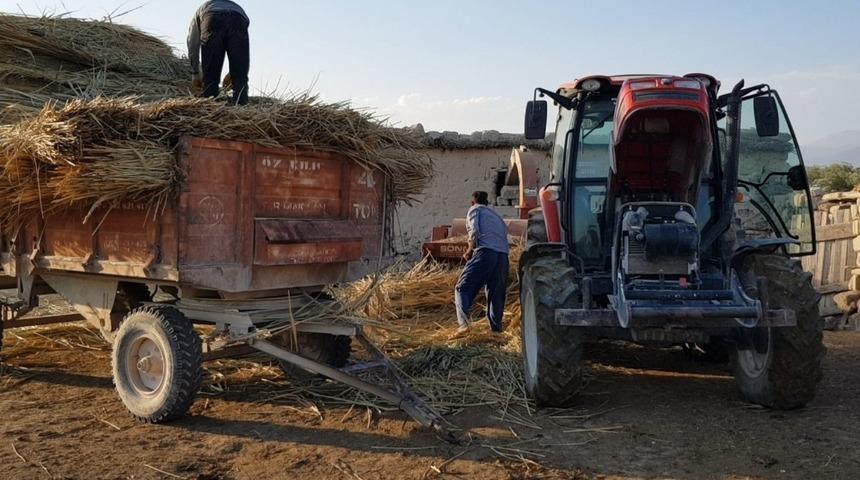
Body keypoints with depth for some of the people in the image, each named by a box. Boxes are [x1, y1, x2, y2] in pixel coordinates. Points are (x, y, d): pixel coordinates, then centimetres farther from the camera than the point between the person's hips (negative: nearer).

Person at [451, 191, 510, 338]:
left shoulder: (475, 209, 15)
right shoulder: (496, 215, 34)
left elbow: (474, 231, -3)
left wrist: (470, 250, 9)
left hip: (485, 251, -6)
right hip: (503, 256, 6)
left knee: (463, 288, -4)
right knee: (496, 293, 14)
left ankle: (464, 324, -21)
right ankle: (496, 328, 10)